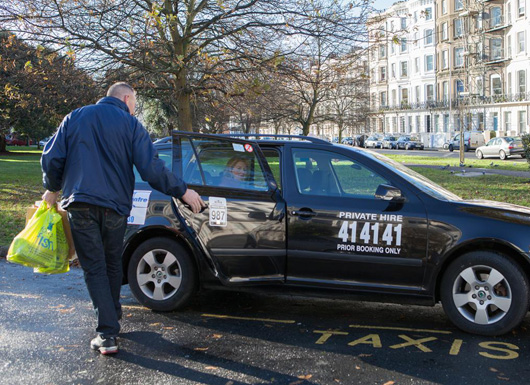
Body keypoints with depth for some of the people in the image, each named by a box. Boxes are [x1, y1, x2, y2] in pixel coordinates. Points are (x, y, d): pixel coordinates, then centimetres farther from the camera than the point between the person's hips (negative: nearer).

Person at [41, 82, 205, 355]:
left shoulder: (75, 118, 10)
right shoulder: (130, 124, 1)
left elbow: (51, 159, 8)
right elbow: (151, 168, -8)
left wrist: (52, 189, 25)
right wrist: (182, 192, 1)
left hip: (80, 206, 1)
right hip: (115, 206, 0)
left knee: (94, 268, 2)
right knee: (112, 265, 19)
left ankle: (107, 334, -6)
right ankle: (112, 318, 33)